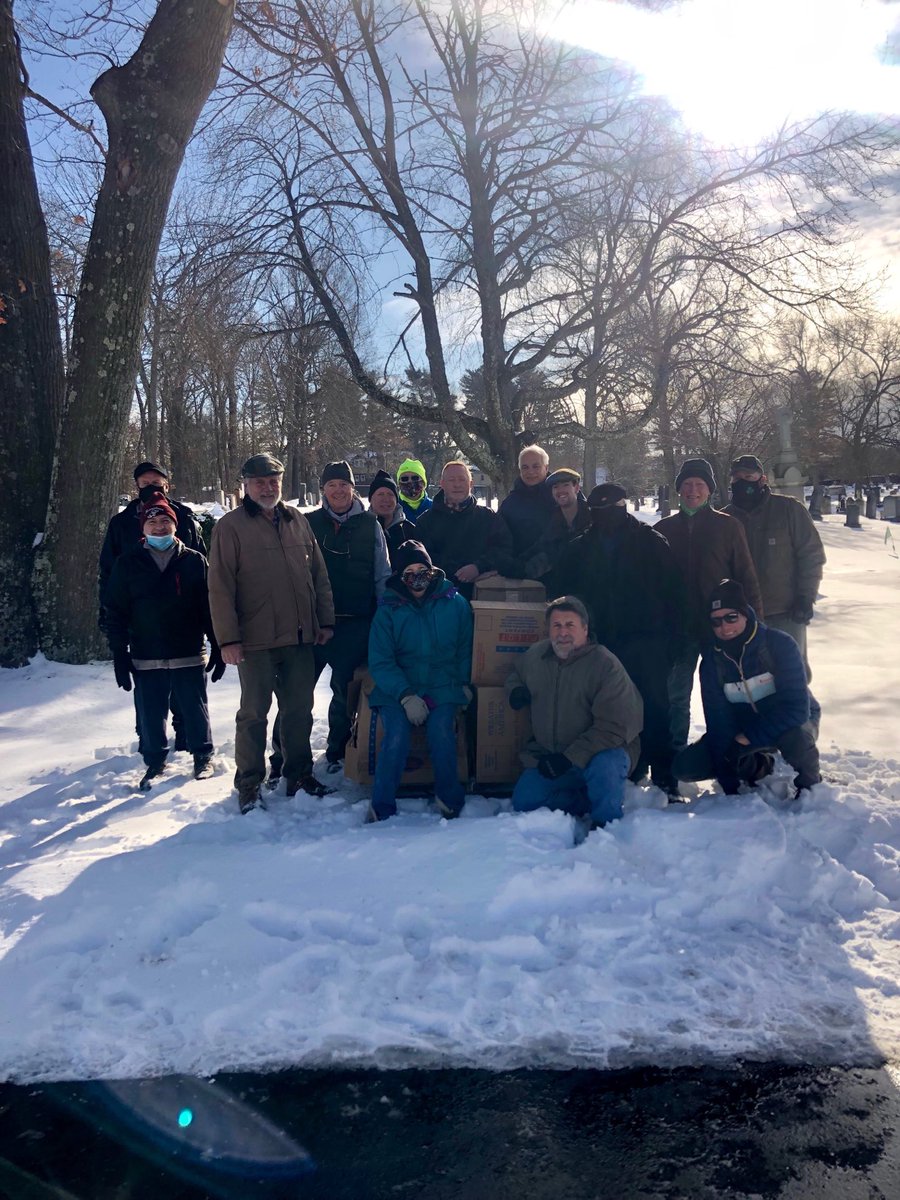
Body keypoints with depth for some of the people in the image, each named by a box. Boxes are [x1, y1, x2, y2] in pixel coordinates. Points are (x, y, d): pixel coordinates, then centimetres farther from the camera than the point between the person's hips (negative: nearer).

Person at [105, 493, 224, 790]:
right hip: (146, 659, 1)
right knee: (151, 715, 8)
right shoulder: (127, 563, 3)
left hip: (189, 656, -1)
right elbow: (116, 611, 3)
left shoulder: (194, 561, 0)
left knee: (195, 709, 9)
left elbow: (210, 606, 1)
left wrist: (218, 647, -1)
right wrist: (119, 653, -2)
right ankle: (154, 762, 25)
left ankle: (203, 756, 27)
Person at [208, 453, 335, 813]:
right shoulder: (231, 526, -4)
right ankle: (249, 785, 17)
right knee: (254, 713, 5)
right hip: (256, 641, -4)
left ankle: (300, 774, 28)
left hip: (300, 638, 4)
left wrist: (325, 621, 7)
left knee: (299, 710, 13)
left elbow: (319, 575, 13)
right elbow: (220, 587, -8)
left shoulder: (297, 521, 9)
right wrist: (228, 638, -13)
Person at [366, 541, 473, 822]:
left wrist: (464, 683, 0)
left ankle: (450, 799, -5)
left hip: (443, 688, 0)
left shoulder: (455, 603, 3)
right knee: (397, 733, -27)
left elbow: (466, 648, 13)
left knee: (441, 729, -28)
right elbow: (380, 662, -4)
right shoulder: (388, 609, 0)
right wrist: (406, 695, -16)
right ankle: (381, 809, -12)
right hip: (397, 690, 0)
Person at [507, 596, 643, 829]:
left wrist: (570, 757, -30)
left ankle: (606, 825, -10)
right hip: (549, 755, 6)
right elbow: (516, 676, 23)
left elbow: (614, 728, -25)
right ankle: (591, 801, 12)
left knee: (604, 764, -38)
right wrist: (516, 691, -3)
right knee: (523, 801, -4)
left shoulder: (606, 665, -21)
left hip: (603, 750, -6)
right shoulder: (535, 655, -1)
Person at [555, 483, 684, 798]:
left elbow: (673, 593, 0)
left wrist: (671, 638, -6)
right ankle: (630, 771, 17)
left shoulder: (650, 542, 2)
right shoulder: (580, 549, 11)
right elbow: (566, 591, 15)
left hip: (647, 641, -3)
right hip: (602, 643, 3)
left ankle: (663, 777, 3)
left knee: (654, 707, -4)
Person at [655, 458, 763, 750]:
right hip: (678, 627, 2)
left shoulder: (728, 526, 1)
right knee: (676, 696, 8)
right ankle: (676, 751, 20)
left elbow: (746, 576, -1)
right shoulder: (664, 529, 6)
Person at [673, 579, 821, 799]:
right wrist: (729, 784, -16)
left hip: (787, 726, -4)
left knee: (795, 738, -41)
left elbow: (797, 706, -28)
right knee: (685, 766, -14)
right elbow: (717, 719, -12)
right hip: (742, 731, 4)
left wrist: (749, 739, -34)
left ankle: (809, 782, -4)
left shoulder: (779, 644, -22)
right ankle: (756, 766, 12)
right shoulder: (711, 661, -10)